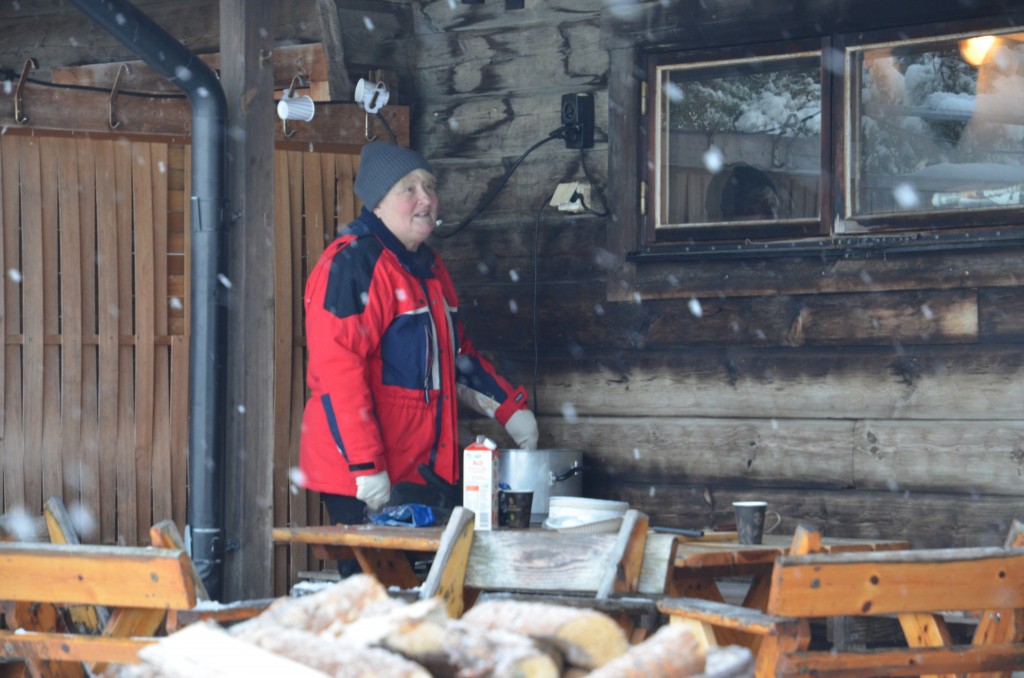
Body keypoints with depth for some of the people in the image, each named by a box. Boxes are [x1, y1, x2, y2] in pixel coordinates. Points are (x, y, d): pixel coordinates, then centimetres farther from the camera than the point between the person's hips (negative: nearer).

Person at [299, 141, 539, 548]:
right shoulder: (352, 263, -13)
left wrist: (511, 410, 22)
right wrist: (366, 468, -24)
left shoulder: (429, 266, 18)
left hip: (429, 469, 9)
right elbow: (336, 369, -21)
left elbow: (456, 353, 30)